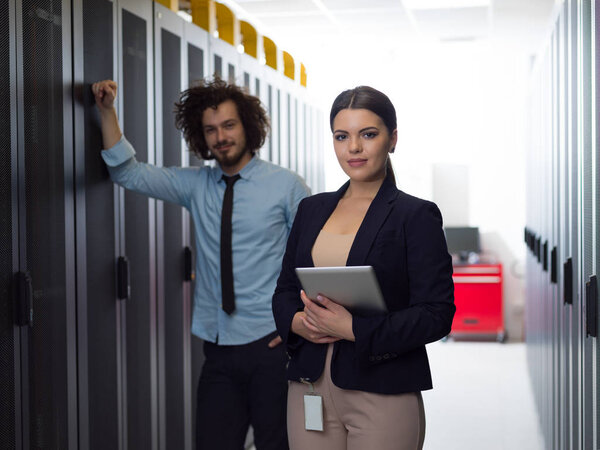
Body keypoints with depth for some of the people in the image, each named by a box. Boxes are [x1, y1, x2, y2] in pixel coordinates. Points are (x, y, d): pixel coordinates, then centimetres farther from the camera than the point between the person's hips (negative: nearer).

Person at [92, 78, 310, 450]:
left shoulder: (286, 186, -3)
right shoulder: (196, 185, 7)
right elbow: (128, 172, 7)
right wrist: (108, 110, -2)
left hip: (270, 347, -3)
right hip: (219, 349, 4)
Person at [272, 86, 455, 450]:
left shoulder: (416, 215, -4)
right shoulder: (312, 209, 12)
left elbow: (437, 314, -10)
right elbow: (285, 289, 16)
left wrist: (353, 328, -19)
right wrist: (297, 322, -7)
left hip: (383, 395, -4)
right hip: (310, 389, 4)